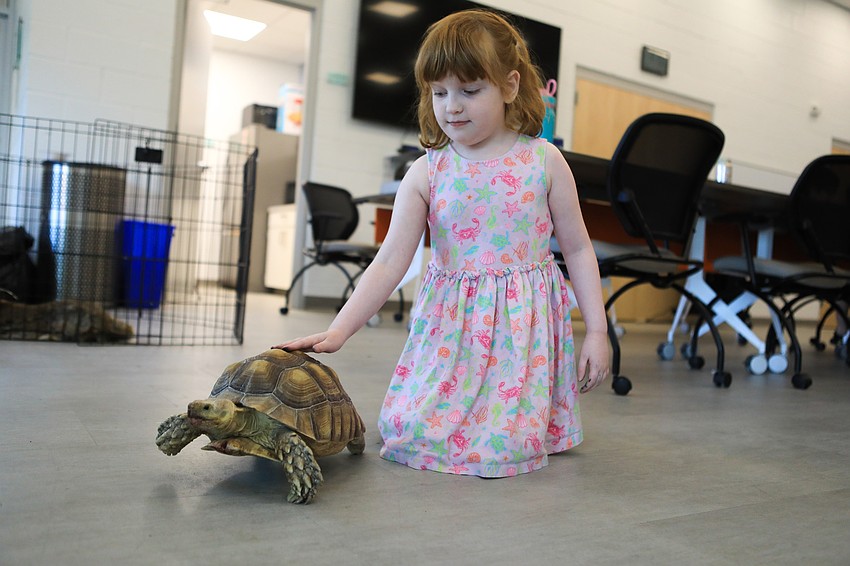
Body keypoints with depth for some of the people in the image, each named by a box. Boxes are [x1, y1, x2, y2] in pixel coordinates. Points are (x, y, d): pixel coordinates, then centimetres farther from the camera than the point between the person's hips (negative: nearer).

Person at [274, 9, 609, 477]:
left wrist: (597, 330, 0)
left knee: (502, 447, -12)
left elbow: (578, 249, 3)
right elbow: (389, 263, -9)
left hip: (524, 322, -1)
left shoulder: (544, 161, -4)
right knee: (407, 430, -8)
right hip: (450, 325, 2)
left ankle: (542, 416, 23)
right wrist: (337, 331, -18)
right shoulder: (426, 173, -5)